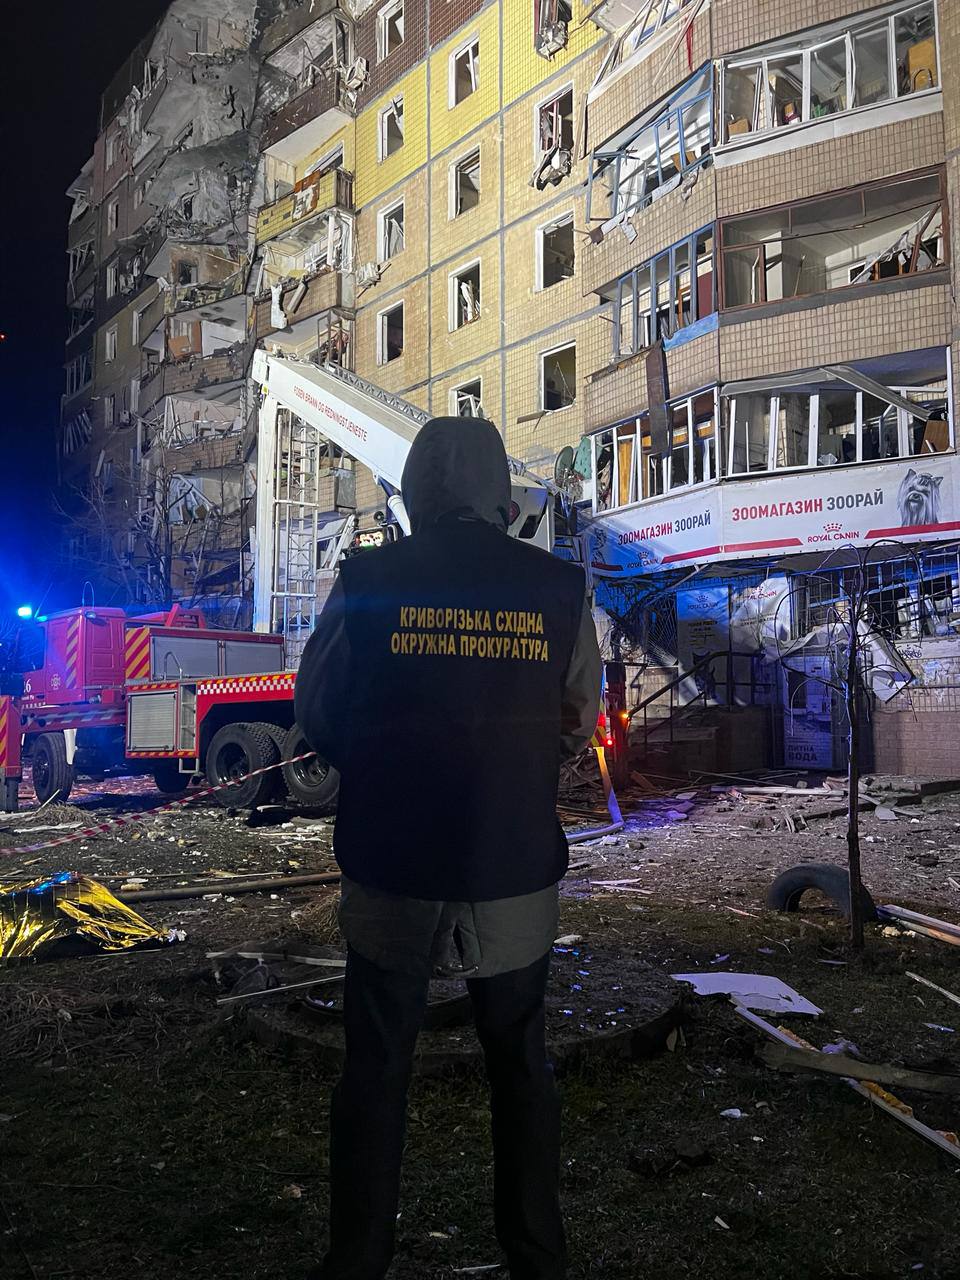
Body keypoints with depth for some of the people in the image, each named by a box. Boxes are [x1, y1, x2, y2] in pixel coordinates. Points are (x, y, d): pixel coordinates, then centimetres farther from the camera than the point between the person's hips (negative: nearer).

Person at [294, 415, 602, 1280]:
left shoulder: (368, 582, -8)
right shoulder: (561, 589, -5)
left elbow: (316, 712, 1)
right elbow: (581, 723, 5)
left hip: (393, 873, -1)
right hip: (518, 875, 2)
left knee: (376, 1072, 15)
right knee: (520, 1065, 20)